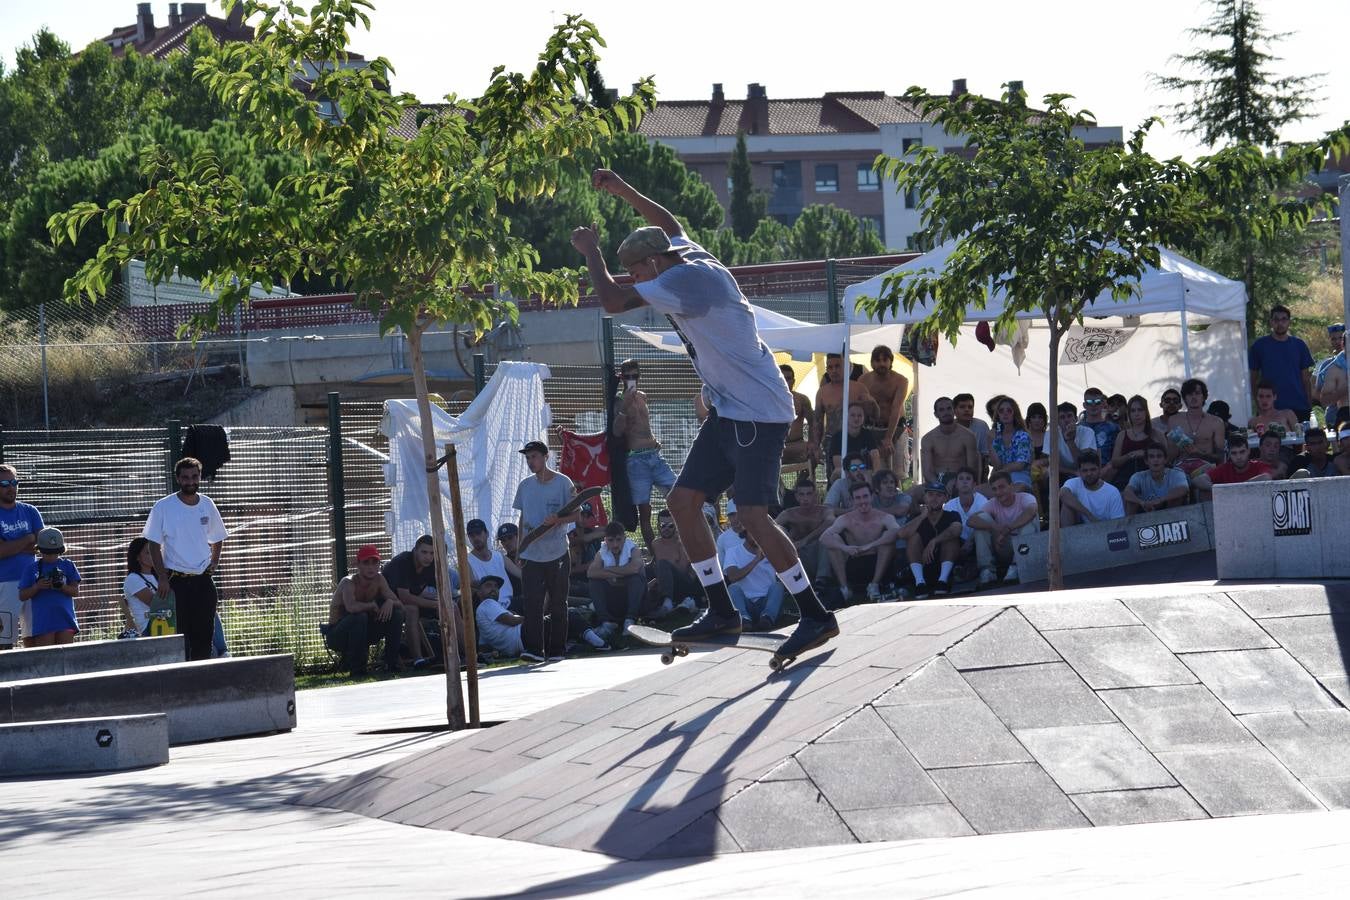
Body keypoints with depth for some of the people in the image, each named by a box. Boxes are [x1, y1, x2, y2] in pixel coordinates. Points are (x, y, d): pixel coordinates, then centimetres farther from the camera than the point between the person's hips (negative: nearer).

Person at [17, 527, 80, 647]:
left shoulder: (67, 566, 7)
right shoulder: (32, 568, 4)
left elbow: (76, 591, 2)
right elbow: (22, 596, 3)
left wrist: (62, 586, -17)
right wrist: (37, 586, -15)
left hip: (65, 619, 1)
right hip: (42, 622, -1)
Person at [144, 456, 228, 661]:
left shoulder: (207, 505, 9)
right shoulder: (163, 507, -4)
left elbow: (217, 539, 23)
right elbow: (154, 544, -4)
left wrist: (214, 562, 6)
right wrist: (162, 577, -12)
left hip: (204, 580, 4)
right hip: (176, 581, -4)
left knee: (204, 636, 4)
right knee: (179, 637, -7)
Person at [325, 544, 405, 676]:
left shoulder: (379, 579, -2)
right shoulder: (349, 582, -22)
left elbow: (399, 605, -3)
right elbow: (351, 607, -44)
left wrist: (390, 602, -26)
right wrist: (372, 605, -27)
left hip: (361, 633, 6)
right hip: (337, 634, -6)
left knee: (396, 614, -8)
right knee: (359, 616, -36)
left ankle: (391, 661, -3)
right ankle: (355, 665, -25)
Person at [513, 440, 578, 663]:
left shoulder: (562, 483, -2)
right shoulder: (525, 485, 10)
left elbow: (576, 515, -2)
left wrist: (557, 520, -21)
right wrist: (520, 547, 12)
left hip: (556, 553, -3)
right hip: (530, 554, 3)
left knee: (557, 603, 5)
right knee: (530, 603, -10)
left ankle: (556, 650, 13)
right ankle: (533, 649, -13)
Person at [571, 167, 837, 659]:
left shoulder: (685, 278, -18)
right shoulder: (691, 256, 11)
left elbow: (614, 301, -21)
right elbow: (669, 224, 34)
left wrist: (591, 251, -5)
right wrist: (623, 191, 33)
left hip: (757, 411, -11)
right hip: (730, 411, 11)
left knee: (753, 515, -15)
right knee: (683, 499, 7)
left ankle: (816, 616, -10)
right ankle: (722, 611, 10)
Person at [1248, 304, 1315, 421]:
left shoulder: (1299, 345, 10)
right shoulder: (1259, 345, 5)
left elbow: (1306, 378, 12)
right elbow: (1254, 378, 7)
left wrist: (1309, 405, 7)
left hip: (1299, 407, 2)